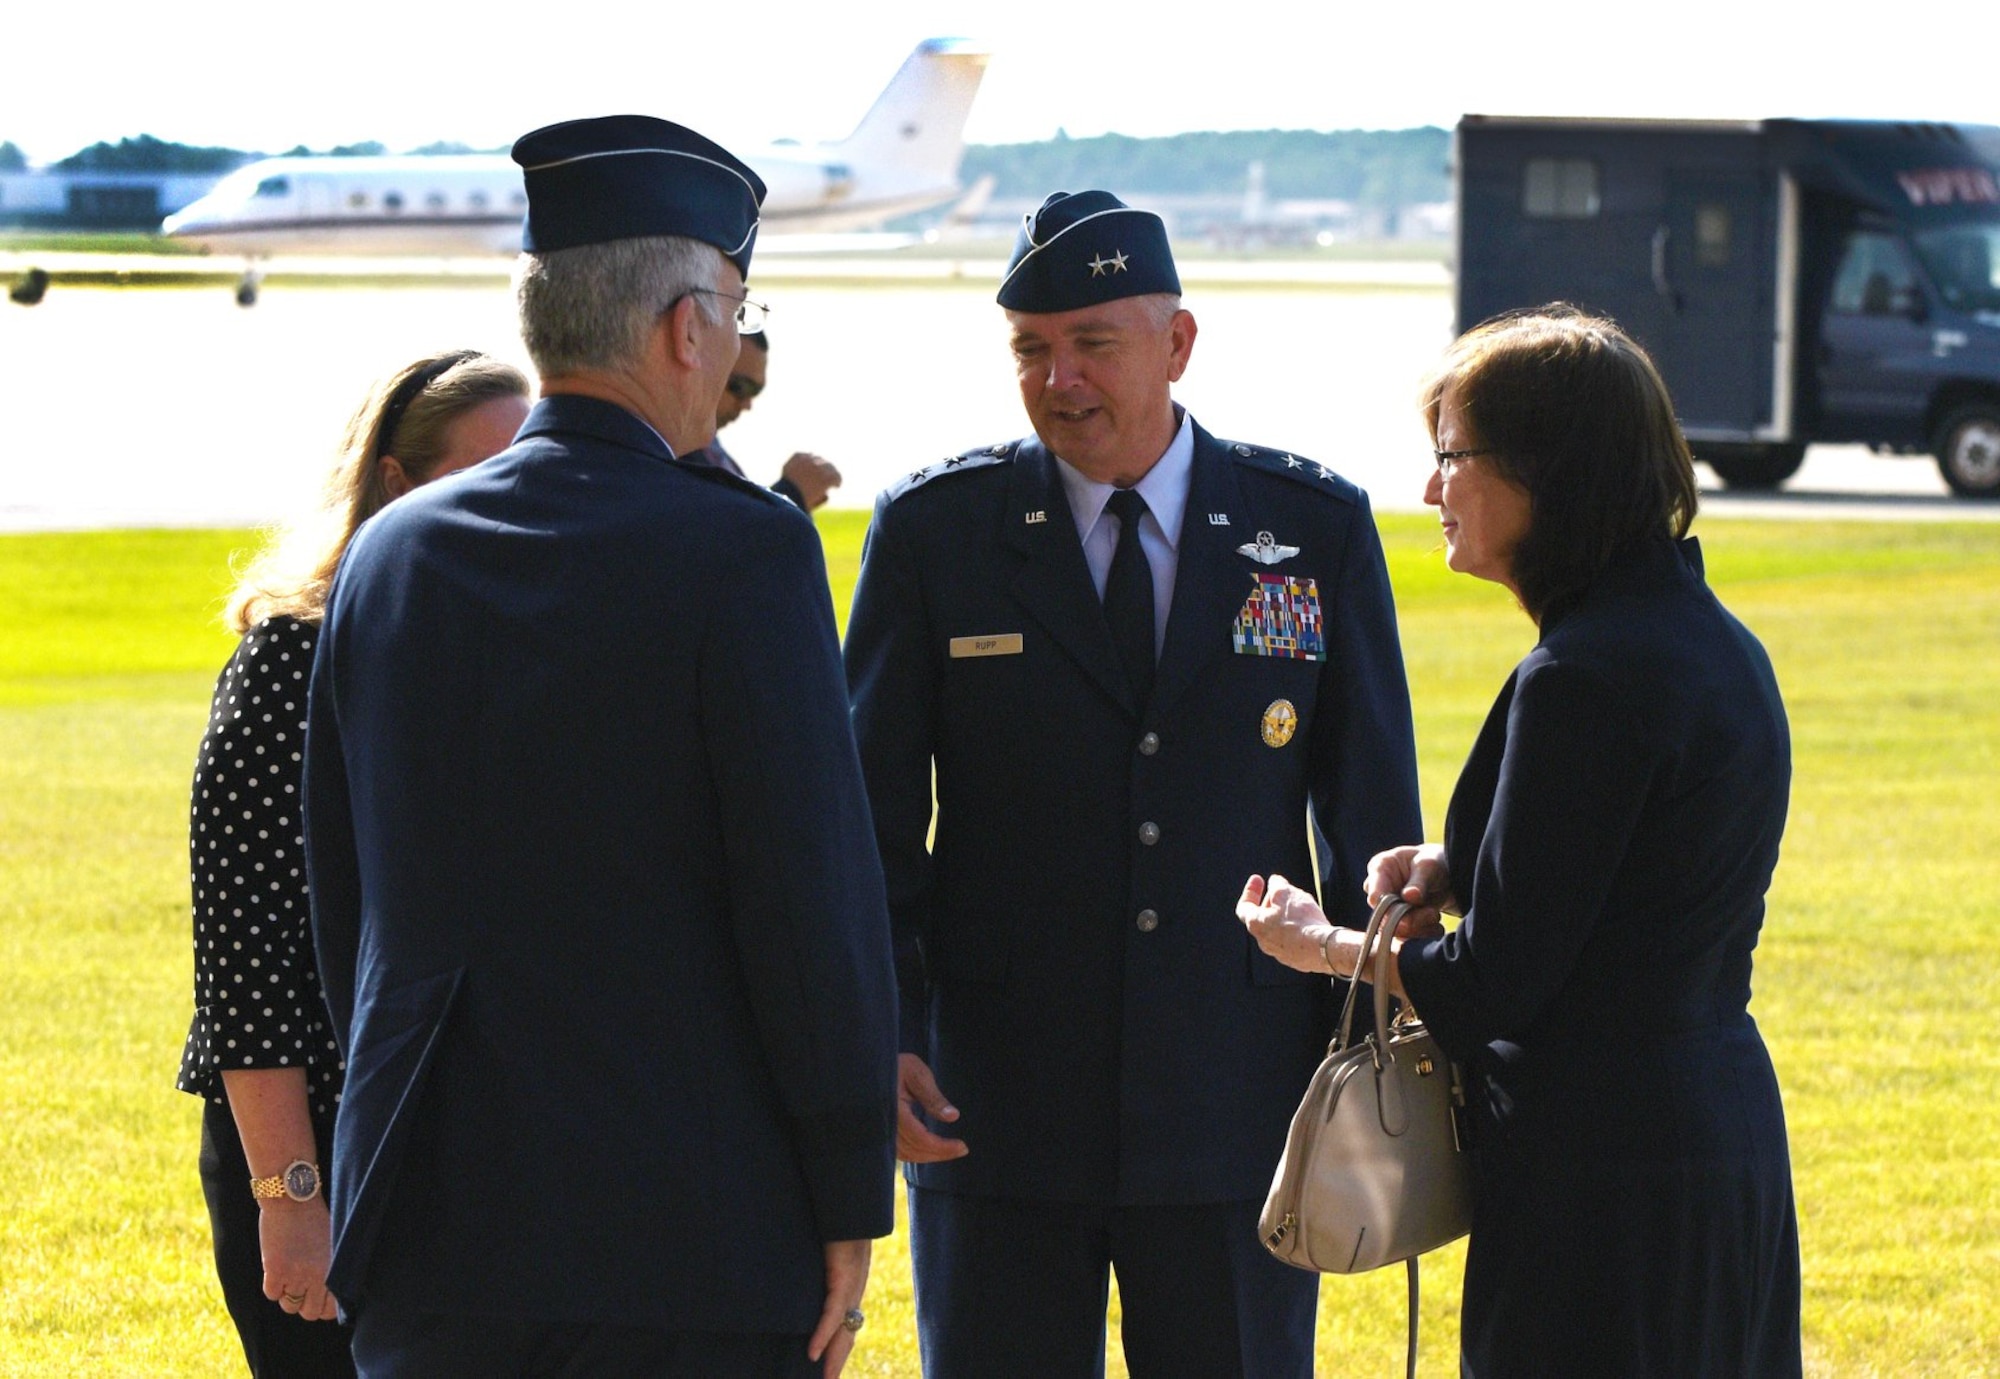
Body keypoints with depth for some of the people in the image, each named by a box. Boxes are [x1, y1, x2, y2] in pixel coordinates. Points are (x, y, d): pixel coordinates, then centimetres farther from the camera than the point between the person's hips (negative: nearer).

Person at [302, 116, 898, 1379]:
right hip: (690, 1239, -5)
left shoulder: (391, 554, 8)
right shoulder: (745, 550, -10)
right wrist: (850, 1209, -5)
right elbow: (816, 898, -12)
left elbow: (340, 899, 13)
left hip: (432, 1231, 5)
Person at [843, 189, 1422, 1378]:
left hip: (1240, 1107, 1)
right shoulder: (935, 532, 1)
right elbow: (875, 817, 2)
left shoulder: (1315, 529, 3)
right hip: (995, 1106, 0)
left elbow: (1373, 817, 7)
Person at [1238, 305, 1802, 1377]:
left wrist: (1324, 946, 0)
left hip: (1599, 1178, -10)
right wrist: (1456, 873, 5)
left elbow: (1495, 985, -17)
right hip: (1723, 1137, 10)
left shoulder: (1586, 679, -19)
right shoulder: (1716, 643, 10)